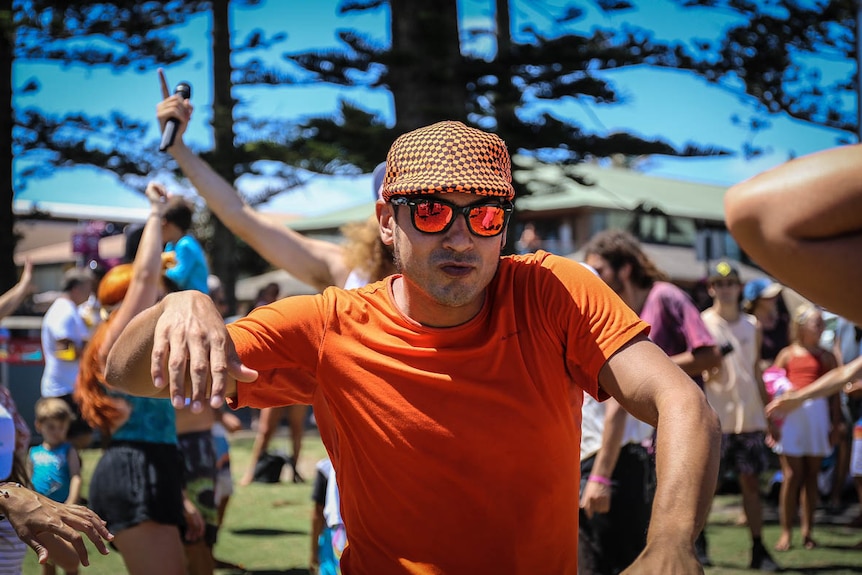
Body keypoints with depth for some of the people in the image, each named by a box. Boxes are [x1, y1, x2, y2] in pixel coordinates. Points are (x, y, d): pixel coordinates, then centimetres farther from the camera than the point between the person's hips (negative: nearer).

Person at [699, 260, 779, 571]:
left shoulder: (752, 325, 12)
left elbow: (757, 373, 17)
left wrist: (769, 414, 13)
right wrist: (706, 375, -24)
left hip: (749, 417, 4)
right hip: (715, 419, -4)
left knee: (751, 482, 6)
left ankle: (758, 549, 10)